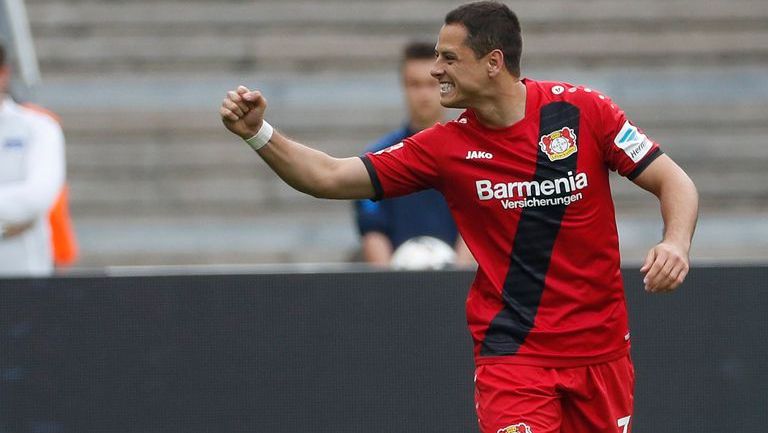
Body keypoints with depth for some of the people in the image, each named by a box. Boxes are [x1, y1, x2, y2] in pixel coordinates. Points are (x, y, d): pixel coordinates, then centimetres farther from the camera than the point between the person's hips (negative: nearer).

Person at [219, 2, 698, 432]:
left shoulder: (582, 110, -6)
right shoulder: (447, 147, -2)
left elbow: (675, 183, -3)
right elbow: (331, 177, -1)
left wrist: (676, 243, -22)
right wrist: (259, 133, -14)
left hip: (600, 349, 1)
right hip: (513, 355, -1)